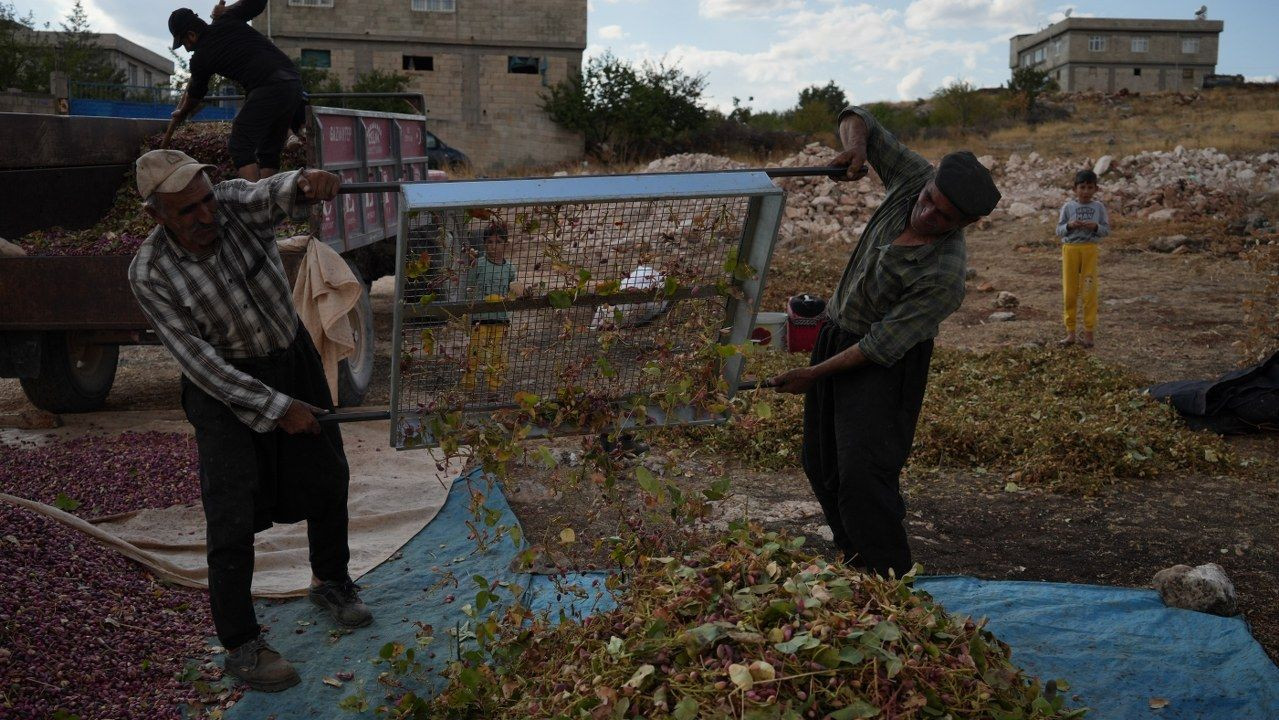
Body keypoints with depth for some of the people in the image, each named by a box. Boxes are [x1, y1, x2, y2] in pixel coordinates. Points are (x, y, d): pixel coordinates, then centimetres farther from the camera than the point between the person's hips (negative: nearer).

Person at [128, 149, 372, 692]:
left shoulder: (237, 204, -17)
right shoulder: (149, 274, -22)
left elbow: (277, 195, -40)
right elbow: (199, 361, -22)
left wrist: (307, 183, -65)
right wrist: (278, 408, -25)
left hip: (294, 357, 4)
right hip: (225, 383, -4)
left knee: (328, 476, 15)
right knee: (232, 514, -8)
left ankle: (330, 581, 39)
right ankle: (241, 646, 7)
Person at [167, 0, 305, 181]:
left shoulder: (200, 58, 8)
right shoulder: (229, 20, 16)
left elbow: (195, 94, 25)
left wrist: (181, 114, 44)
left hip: (268, 88, -7)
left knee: (240, 147, -2)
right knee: (268, 152, 12)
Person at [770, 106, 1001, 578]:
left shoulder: (943, 277, -30)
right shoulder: (912, 177, -13)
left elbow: (882, 346, -24)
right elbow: (857, 119, -2)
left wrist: (813, 375, -17)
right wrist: (856, 144, -25)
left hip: (884, 363, -8)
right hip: (835, 332, 8)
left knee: (862, 470, -19)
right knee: (822, 461, 15)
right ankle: (853, 553, 33)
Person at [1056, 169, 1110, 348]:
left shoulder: (1098, 207, 3)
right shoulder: (1068, 207, 2)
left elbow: (1106, 230, 3)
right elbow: (1059, 231, 2)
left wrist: (1095, 226, -16)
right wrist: (1069, 226, -17)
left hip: (1090, 249, -1)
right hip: (1070, 248, 1)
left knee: (1089, 292, 1)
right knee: (1069, 292, 4)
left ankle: (1088, 333, 9)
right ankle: (1070, 332, 13)